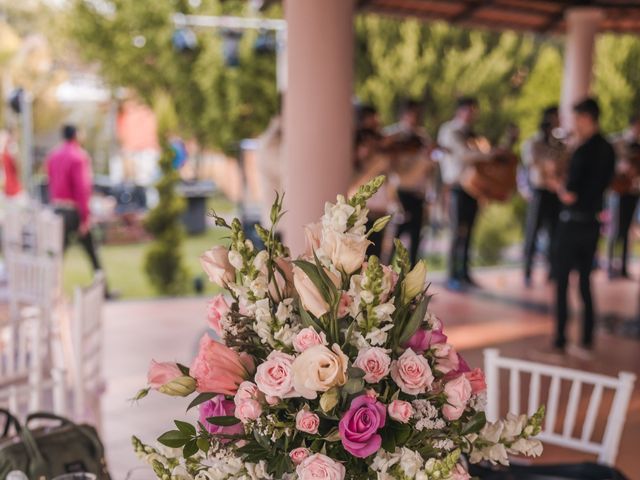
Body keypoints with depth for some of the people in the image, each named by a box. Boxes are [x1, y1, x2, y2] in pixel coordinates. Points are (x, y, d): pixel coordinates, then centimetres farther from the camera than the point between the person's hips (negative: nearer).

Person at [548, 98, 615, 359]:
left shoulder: (583, 151, -18)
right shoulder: (608, 150, 7)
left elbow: (569, 196, -20)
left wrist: (557, 184, 0)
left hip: (573, 222, -7)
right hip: (593, 222, 8)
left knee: (562, 283, 2)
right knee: (585, 283, 14)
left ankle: (559, 343, 5)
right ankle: (586, 343, 17)